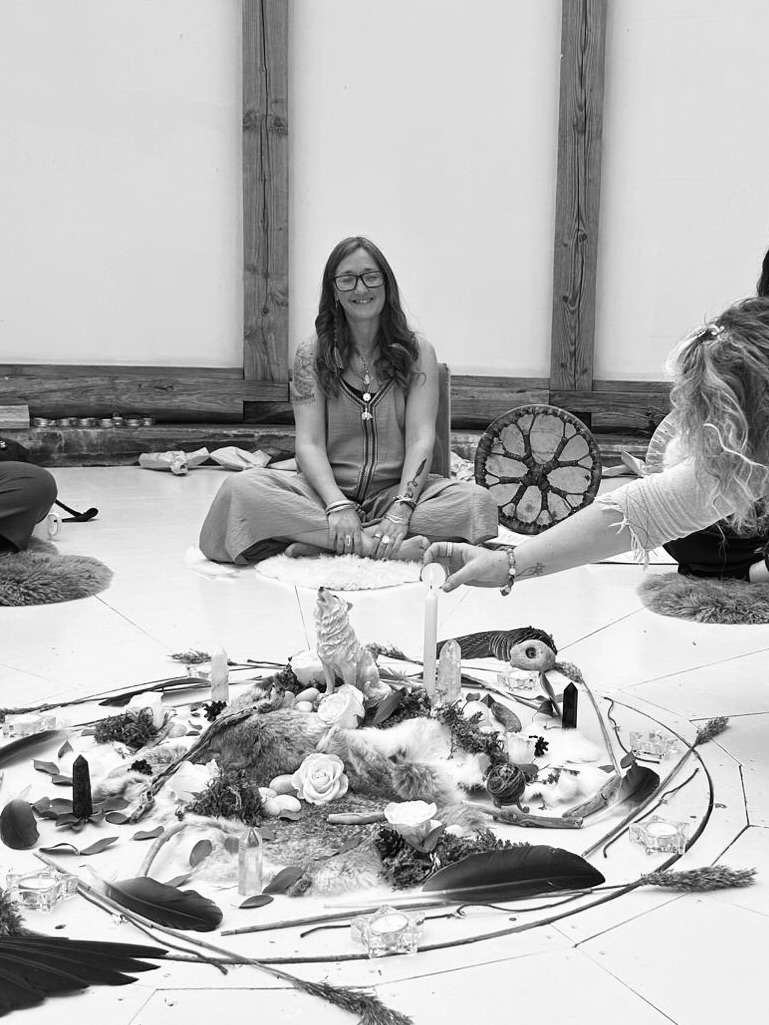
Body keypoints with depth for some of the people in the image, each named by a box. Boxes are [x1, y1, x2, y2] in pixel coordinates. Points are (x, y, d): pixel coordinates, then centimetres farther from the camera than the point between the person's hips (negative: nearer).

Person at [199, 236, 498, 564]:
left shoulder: (417, 353, 4)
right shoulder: (312, 353, 4)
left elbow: (421, 440, -7)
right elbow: (309, 444, -5)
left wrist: (402, 508, -24)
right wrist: (338, 505, -24)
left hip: (395, 491, 1)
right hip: (327, 491, 0)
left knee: (477, 501, -28)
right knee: (240, 488, -26)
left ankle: (322, 541, -26)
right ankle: (375, 544, -30)